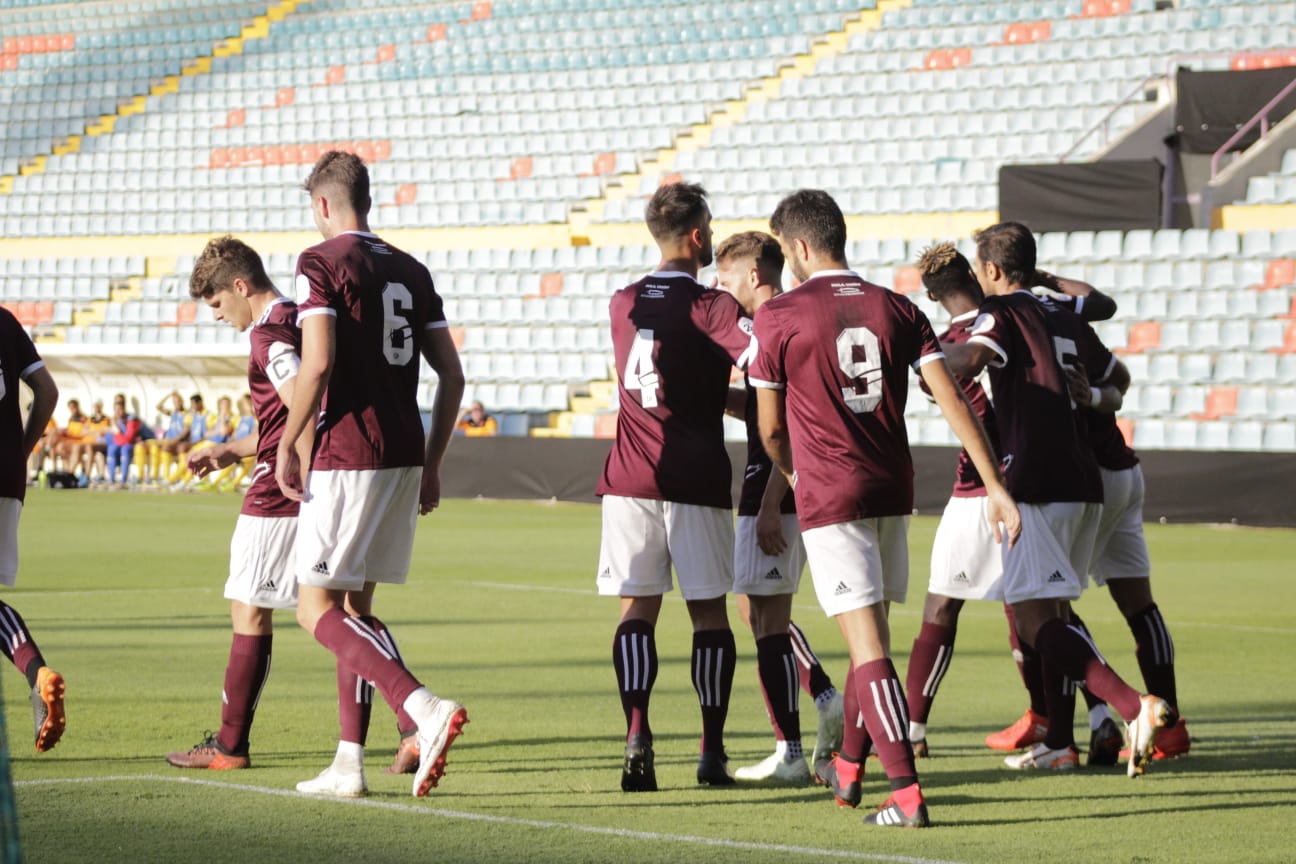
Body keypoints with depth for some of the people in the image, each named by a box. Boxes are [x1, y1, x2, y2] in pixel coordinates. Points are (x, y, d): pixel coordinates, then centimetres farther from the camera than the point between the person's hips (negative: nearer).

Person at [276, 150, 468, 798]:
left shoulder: (321, 262, -6)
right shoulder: (411, 271, 14)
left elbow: (318, 361, -18)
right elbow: (452, 375, 11)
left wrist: (288, 445, -7)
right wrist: (431, 464, 18)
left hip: (345, 458, -7)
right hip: (404, 455, 7)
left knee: (317, 609, -5)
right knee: (354, 606, 15)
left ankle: (425, 710, -24)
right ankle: (348, 763, 13)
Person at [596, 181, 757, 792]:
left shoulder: (623, 304, 10)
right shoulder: (710, 307, -7)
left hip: (629, 480, 3)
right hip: (696, 480, -3)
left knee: (637, 608, 3)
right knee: (708, 611, 7)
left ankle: (637, 736, -15)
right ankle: (712, 751, 8)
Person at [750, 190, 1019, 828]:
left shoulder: (779, 316, -6)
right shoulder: (897, 309, 5)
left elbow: (770, 427, 3)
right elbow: (952, 400, -3)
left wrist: (792, 475, 25)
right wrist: (996, 487, -2)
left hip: (828, 496, -5)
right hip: (892, 490, 5)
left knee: (866, 643, -8)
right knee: (872, 632, 19)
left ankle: (907, 794, -15)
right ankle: (847, 768, 35)